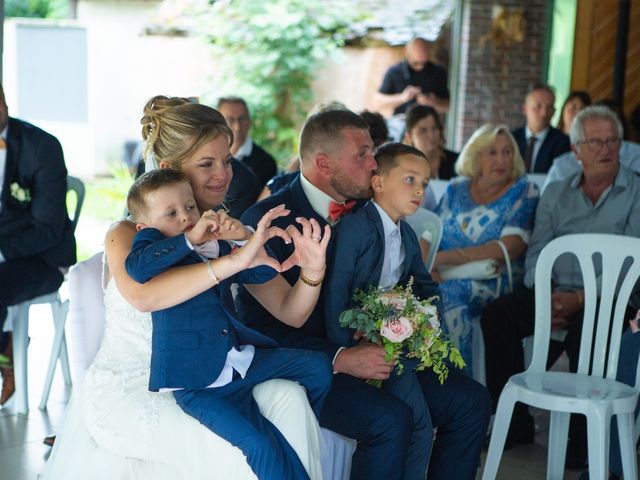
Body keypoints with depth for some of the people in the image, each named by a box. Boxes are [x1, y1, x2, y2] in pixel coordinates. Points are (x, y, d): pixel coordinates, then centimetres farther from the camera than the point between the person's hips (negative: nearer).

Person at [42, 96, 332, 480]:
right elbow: (143, 296, -36)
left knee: (287, 398, -19)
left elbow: (289, 312, 0)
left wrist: (311, 269, -22)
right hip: (130, 390, -5)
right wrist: (237, 260, -42)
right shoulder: (128, 235, -13)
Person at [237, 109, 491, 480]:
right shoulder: (267, 219, -11)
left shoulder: (365, 211, 9)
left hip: (366, 355, 7)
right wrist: (340, 359, -24)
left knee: (471, 400, -6)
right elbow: (258, 326, -16)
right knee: (390, 418, -30)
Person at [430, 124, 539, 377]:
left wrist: (447, 257, -18)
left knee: (447, 297, -33)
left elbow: (508, 249, -12)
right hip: (445, 278, 4)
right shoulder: (456, 189, 16)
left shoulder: (524, 193, 2)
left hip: (490, 283, -4)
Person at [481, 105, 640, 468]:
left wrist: (582, 300, -19)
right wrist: (543, 298, -8)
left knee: (585, 331, -35)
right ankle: (515, 421, -8)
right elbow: (537, 253, 11)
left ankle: (583, 436, -16)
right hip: (555, 291, 5)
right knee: (497, 314, -19)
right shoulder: (556, 195, 15)